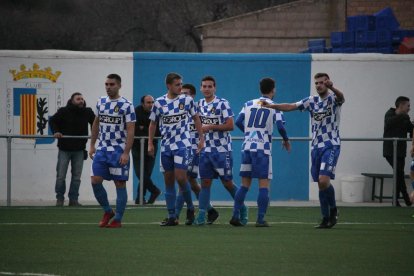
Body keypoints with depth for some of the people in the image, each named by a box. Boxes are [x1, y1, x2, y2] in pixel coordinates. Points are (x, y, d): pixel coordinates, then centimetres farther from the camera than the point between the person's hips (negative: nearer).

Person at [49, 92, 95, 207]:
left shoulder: (87, 112, 0)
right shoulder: (63, 111, -8)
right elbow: (52, 121, 5)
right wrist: (55, 131, -12)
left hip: (79, 149, 2)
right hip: (64, 149, -2)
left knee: (76, 176, 4)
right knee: (61, 176, 1)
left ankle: (73, 199, 10)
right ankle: (60, 199, 12)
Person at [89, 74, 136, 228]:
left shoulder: (126, 105, -10)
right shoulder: (101, 102, 8)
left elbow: (130, 131, -12)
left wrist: (126, 153, -19)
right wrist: (92, 145, 14)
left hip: (119, 151, -5)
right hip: (102, 150, 5)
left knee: (120, 184, 0)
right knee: (95, 181, -3)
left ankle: (117, 219, 7)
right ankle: (107, 212, 15)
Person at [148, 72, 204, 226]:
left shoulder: (187, 100, -3)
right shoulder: (159, 103, 0)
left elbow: (196, 118, 7)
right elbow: (153, 123, 10)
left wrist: (201, 138, 5)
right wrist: (150, 143, 5)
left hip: (182, 144, -3)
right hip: (166, 146, 3)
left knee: (180, 177, -14)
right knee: (168, 181, 4)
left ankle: (190, 208, 8)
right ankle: (172, 217, 9)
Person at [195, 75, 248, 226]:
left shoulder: (222, 103, -10)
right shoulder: (200, 104, 10)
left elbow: (230, 125, -15)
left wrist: (211, 127, -19)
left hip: (222, 149, -5)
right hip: (206, 149, 5)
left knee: (227, 182, 3)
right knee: (205, 182, 0)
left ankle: (242, 209, 22)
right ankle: (201, 216, -4)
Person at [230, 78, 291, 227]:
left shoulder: (249, 104, 12)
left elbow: (238, 122, 7)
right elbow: (280, 126, -9)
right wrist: (286, 140, 9)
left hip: (247, 146, 4)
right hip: (263, 148, -4)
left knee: (245, 184, 11)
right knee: (264, 184, -1)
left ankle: (235, 216, 4)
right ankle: (260, 219, -7)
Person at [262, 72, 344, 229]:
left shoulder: (333, 99, -5)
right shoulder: (312, 101, 10)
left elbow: (340, 97, -28)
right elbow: (291, 106, 6)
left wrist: (332, 87, -51)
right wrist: (271, 106, -8)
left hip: (331, 146, -5)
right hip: (316, 146, 5)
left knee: (324, 180, -19)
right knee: (321, 184, 5)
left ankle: (333, 209, 3)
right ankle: (326, 218, 11)